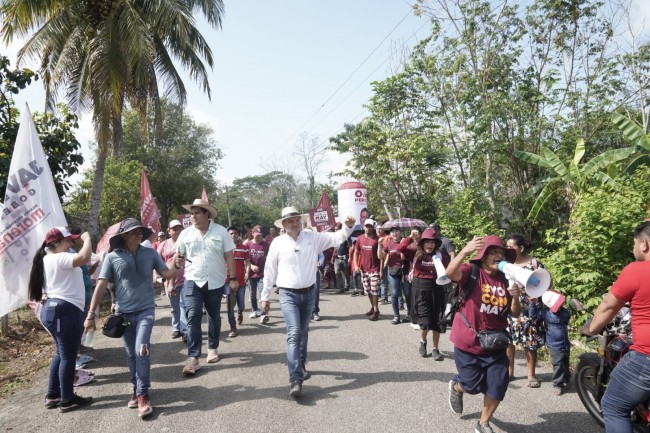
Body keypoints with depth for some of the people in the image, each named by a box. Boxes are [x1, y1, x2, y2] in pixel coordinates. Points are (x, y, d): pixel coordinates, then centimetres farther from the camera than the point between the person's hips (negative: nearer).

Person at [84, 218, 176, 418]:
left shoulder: (150, 253, -1)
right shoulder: (112, 257, -4)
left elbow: (166, 274, -3)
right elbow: (101, 286, -4)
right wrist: (91, 314, -5)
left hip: (145, 310, -1)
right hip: (123, 312, 1)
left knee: (141, 350, -13)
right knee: (131, 354, 13)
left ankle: (143, 395, -4)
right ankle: (137, 388, 31)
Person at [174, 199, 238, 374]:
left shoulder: (220, 231, -3)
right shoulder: (185, 233, 1)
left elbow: (229, 256, -1)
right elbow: (179, 257, 9)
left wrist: (233, 278, -5)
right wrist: (178, 262, -15)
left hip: (216, 282, 0)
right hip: (193, 281, 0)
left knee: (214, 317, 14)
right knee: (193, 317, -9)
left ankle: (212, 348, 32)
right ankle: (193, 357, -6)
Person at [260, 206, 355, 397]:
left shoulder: (313, 237, -2)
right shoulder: (278, 243, -5)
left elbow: (337, 238, -6)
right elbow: (270, 271, 1)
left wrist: (348, 227, -26)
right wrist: (265, 296, 4)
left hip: (309, 293, 3)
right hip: (288, 295, -3)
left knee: (303, 332, 18)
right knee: (294, 333, -14)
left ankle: (301, 365, 40)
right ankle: (295, 380, -16)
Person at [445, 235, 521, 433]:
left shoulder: (505, 280, 1)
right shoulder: (471, 272, -14)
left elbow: (515, 313, 4)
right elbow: (451, 273, -36)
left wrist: (515, 297, -18)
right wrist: (465, 251, -52)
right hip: (468, 343, -4)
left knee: (497, 387, 8)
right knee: (473, 385, 8)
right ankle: (457, 387, 46)